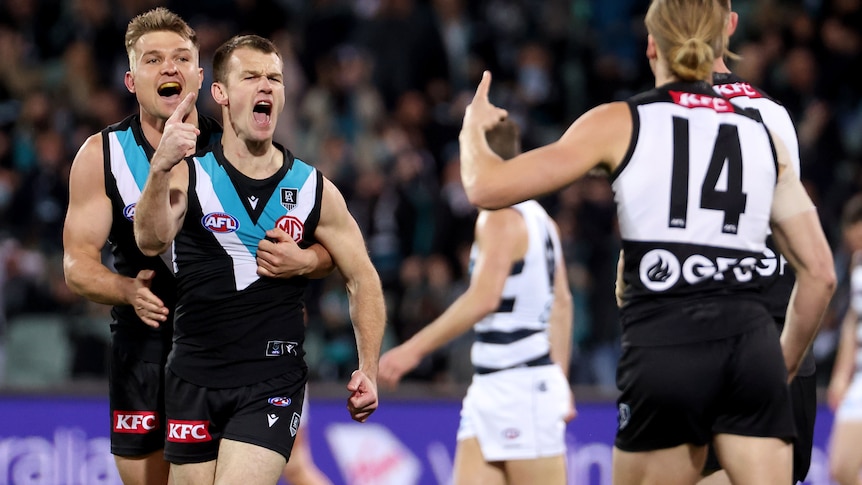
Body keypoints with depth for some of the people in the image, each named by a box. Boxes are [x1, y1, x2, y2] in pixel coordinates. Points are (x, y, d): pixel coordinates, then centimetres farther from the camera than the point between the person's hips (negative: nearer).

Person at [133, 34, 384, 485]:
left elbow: (361, 278, 12)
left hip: (272, 384, -1)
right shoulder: (189, 174, 0)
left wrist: (368, 370, 1)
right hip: (194, 377, 1)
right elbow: (151, 241, -21)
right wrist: (160, 170, -40)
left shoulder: (313, 189, 4)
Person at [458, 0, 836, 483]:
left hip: (663, 349, -2)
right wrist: (785, 366, 26)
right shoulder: (765, 139, 15)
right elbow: (820, 274, 14)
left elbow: (488, 188, 4)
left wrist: (473, 128, 25)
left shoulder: (619, 123, 6)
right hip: (751, 346, 2)